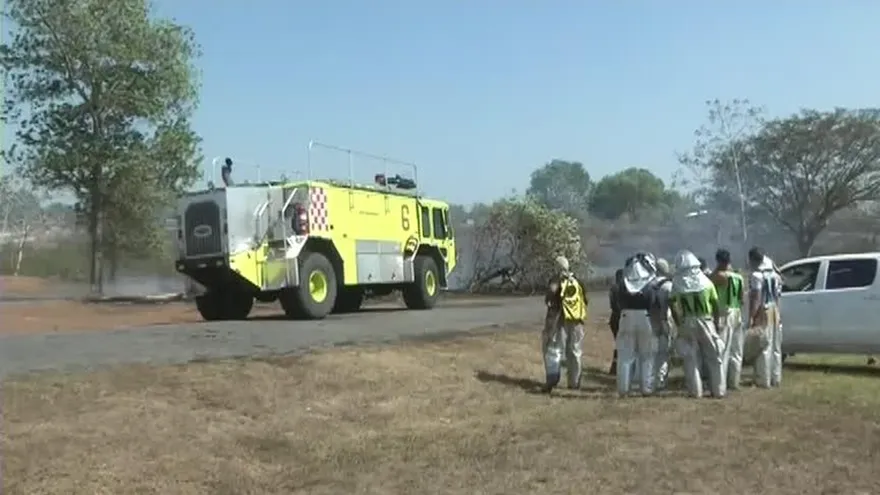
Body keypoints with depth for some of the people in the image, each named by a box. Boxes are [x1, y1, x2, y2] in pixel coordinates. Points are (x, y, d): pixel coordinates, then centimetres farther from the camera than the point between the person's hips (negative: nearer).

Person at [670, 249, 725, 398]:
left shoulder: (677, 283, -5)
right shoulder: (706, 281, -2)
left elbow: (673, 307, -7)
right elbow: (715, 304, 1)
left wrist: (678, 324, 2)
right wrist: (716, 321, 11)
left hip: (687, 323, 0)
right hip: (706, 321, 1)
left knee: (691, 359, 7)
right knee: (713, 357, 11)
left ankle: (695, 391, 7)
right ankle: (718, 390, 15)